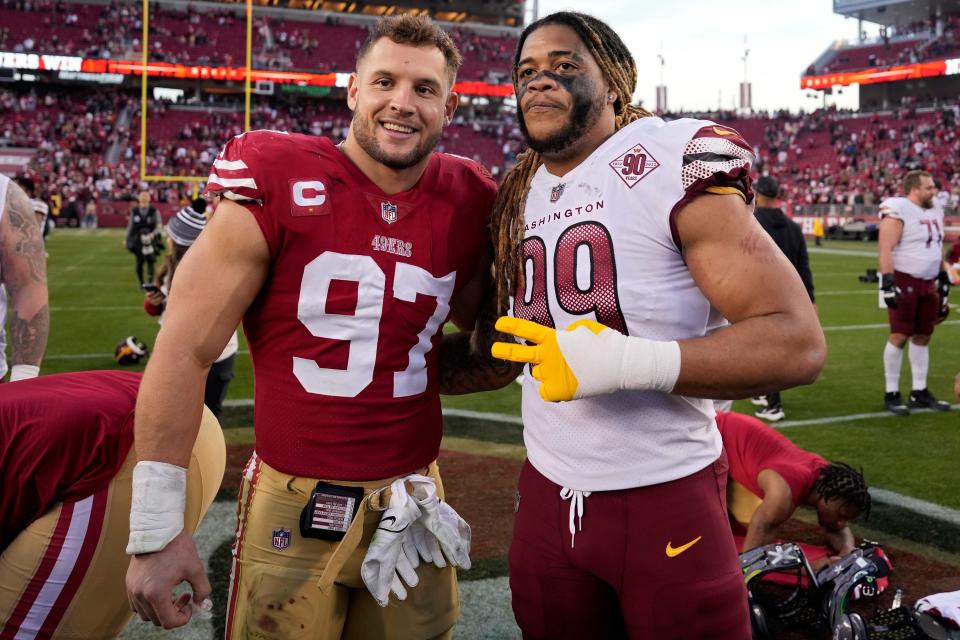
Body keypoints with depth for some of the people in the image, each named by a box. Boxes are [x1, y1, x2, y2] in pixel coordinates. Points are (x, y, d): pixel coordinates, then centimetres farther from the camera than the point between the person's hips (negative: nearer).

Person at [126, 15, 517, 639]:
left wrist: (486, 354, -2)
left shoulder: (469, 205, 0)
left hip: (414, 503, 4)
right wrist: (157, 528, -10)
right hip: (292, 506, -3)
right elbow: (184, 351, -10)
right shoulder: (279, 184, -12)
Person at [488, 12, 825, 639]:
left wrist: (626, 363, -28)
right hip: (547, 494, 6)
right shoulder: (516, 200, 9)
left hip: (666, 497, -6)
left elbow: (797, 342, -20)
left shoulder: (673, 166, -13)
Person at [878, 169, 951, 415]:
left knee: (923, 337, 10)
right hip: (904, 281, -8)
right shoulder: (898, 211, -14)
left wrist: (944, 281, 22)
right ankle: (892, 394, 3)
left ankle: (919, 392, 19)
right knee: (899, 336, -5)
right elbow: (885, 250, -19)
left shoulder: (934, 212, 13)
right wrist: (888, 283, -25)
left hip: (928, 283, 8)